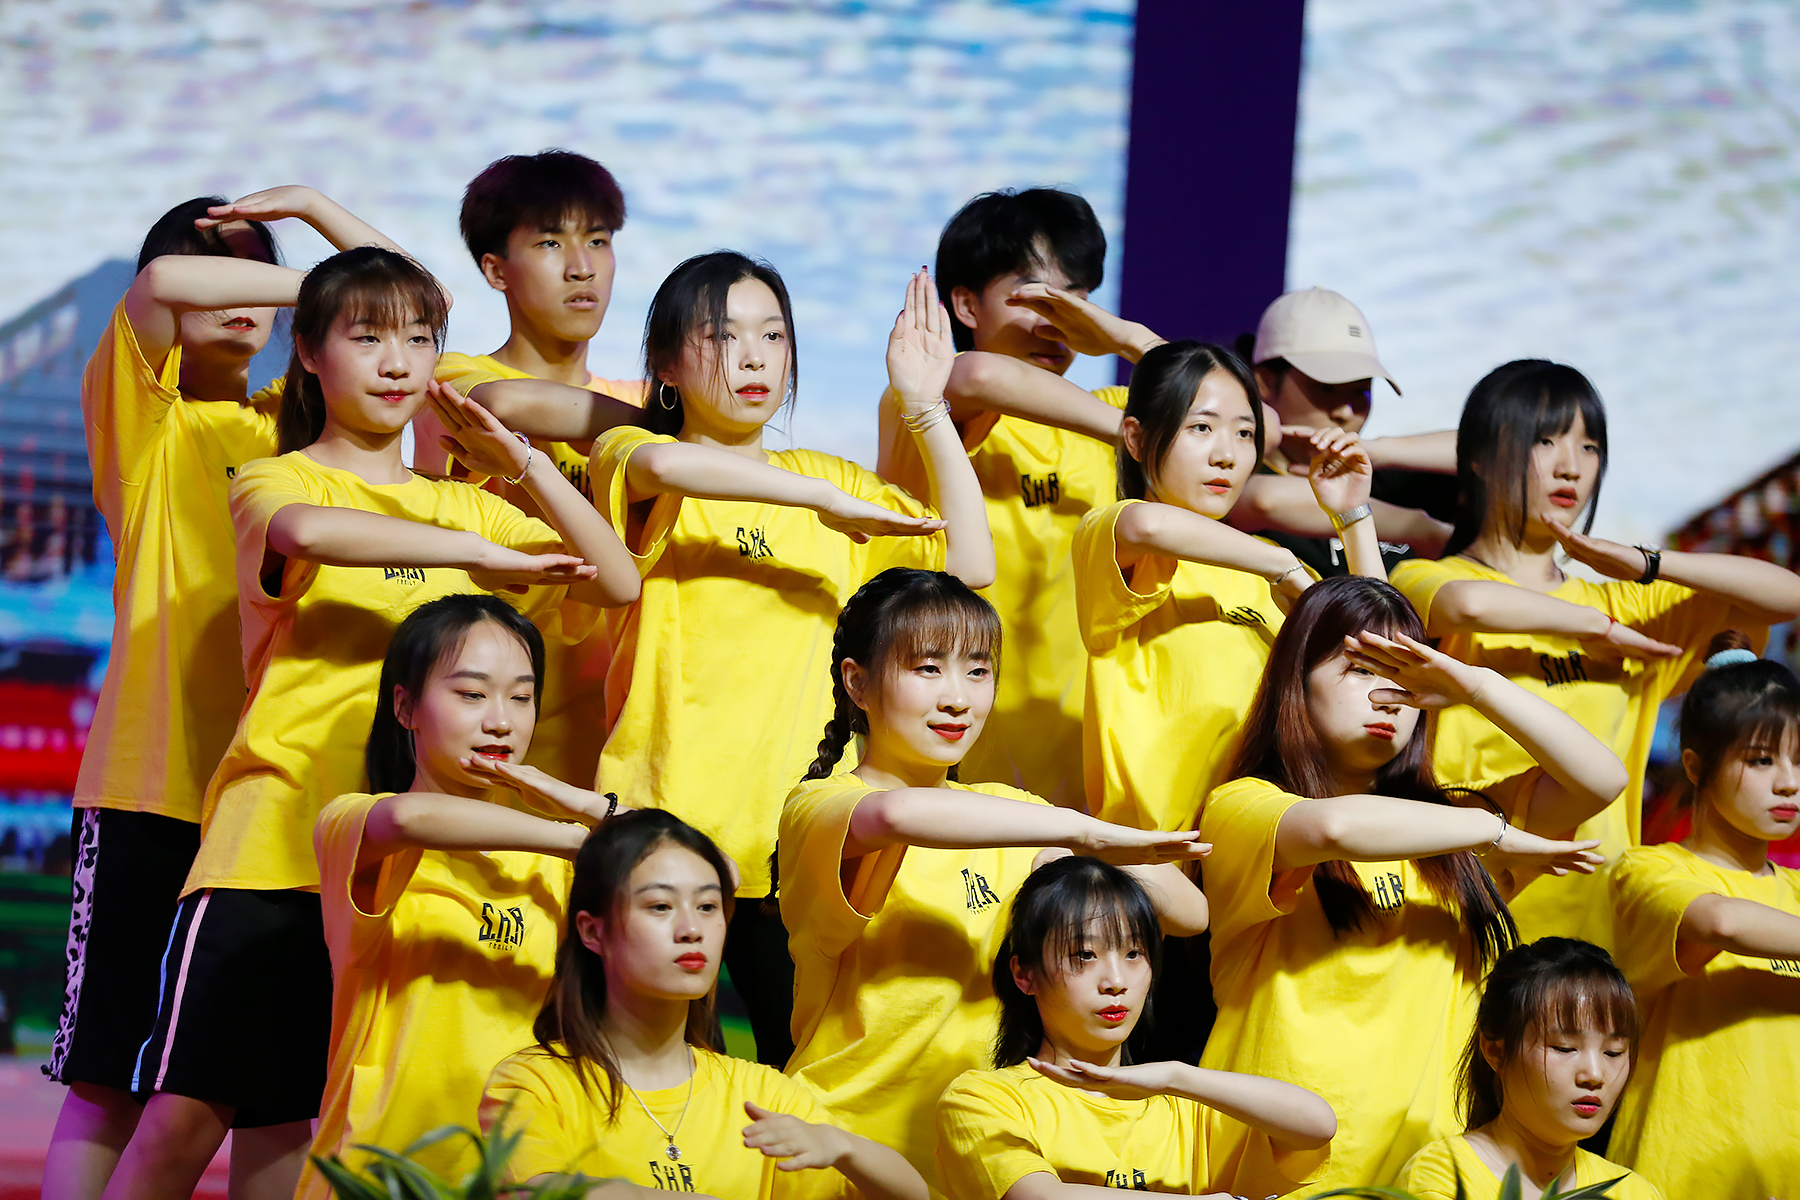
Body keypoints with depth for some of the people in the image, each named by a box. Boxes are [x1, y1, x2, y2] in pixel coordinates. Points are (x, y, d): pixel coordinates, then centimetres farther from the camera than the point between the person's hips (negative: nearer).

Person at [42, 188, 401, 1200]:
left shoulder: (296, 424, 17)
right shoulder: (143, 413, 3)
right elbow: (163, 280, -17)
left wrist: (310, 207, 8)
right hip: (154, 785, -4)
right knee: (111, 1074, -2)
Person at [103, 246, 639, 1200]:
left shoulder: (463, 507, 19)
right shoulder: (275, 481, 3)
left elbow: (616, 583, 7)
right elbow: (304, 530, -23)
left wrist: (520, 463, -5)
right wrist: (475, 552, -21)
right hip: (272, 840, -4)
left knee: (286, 1115, 6)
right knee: (185, 1110, -11)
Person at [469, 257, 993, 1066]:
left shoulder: (827, 477, 17)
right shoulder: (631, 461, 3)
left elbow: (969, 562, 8)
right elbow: (665, 463, -23)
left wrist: (928, 408, 3)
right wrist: (823, 500, -21)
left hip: (795, 828, 3)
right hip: (668, 813, -3)